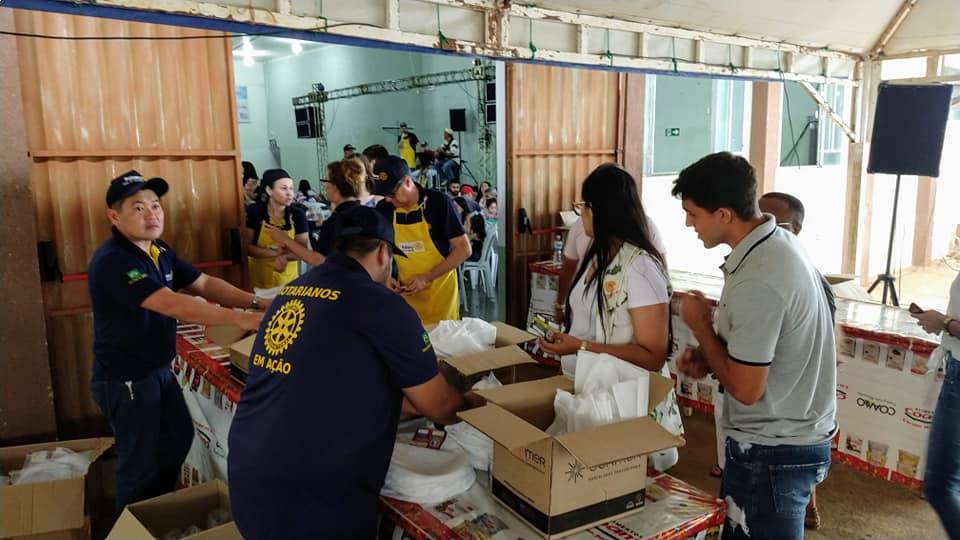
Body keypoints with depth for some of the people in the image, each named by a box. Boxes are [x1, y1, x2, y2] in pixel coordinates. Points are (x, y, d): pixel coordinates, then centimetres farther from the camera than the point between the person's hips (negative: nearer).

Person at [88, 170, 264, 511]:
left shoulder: (161, 252, 3)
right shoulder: (112, 261, -27)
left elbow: (205, 284, 2)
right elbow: (172, 305, -35)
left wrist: (255, 303, -14)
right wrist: (241, 319, -39)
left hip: (159, 369, 9)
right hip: (126, 380, -9)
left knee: (179, 440, 22)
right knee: (141, 464, 6)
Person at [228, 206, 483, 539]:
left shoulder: (291, 292, 8)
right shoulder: (380, 305, -13)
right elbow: (440, 407, -4)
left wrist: (405, 401, 23)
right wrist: (472, 406, 17)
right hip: (312, 503, -7)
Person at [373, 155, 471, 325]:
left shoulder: (439, 202, -14)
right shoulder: (383, 209, -3)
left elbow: (464, 249, -14)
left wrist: (427, 278, -19)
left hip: (440, 292, -3)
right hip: (405, 293, 3)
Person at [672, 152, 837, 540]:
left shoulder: (756, 281, -30)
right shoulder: (781, 242, 1)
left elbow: (745, 389, -23)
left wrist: (700, 324, -12)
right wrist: (708, 359, 0)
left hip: (772, 453, -9)